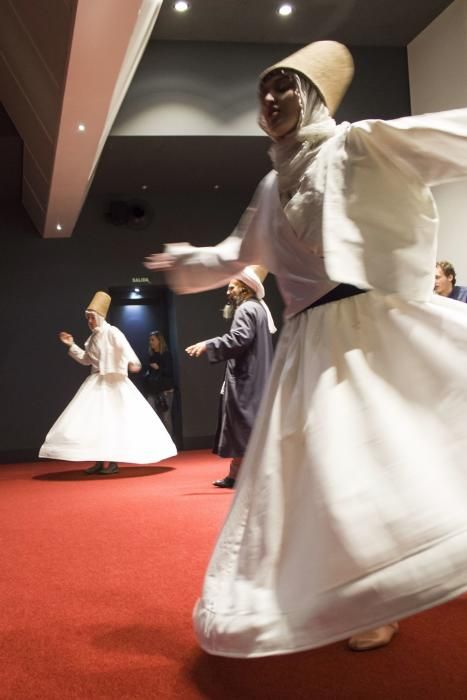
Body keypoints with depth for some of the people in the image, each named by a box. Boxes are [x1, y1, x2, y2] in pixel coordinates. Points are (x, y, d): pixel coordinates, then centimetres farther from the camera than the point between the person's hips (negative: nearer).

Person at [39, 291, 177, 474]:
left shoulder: (112, 332, -10)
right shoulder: (92, 337, 14)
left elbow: (125, 348, -27)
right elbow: (85, 359, 23)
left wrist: (132, 362, -46)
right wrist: (71, 345, 15)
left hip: (113, 382, -8)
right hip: (96, 383, 8)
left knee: (112, 420, -4)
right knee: (95, 420, 6)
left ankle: (113, 462, 4)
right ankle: (100, 462, 13)